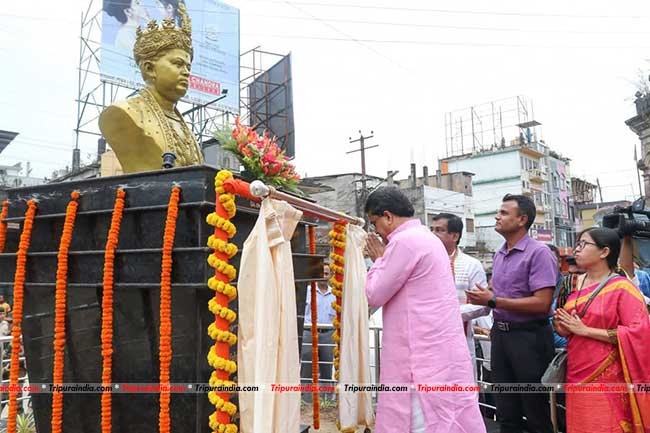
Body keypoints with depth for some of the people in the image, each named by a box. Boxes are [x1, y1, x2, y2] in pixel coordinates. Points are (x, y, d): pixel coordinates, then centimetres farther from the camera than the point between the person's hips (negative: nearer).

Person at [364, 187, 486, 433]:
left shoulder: (405, 241, -16)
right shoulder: (426, 237, 16)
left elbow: (375, 295, -12)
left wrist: (378, 259, 1)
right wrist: (385, 258, 13)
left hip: (425, 355, -10)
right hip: (438, 350, 10)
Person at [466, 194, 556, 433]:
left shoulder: (539, 252, -13)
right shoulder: (498, 255, 11)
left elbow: (542, 304, -20)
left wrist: (493, 301, -18)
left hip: (528, 337, -7)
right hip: (500, 334, 7)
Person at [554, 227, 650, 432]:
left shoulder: (622, 288, -10)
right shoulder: (576, 283, 9)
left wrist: (585, 331, -19)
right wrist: (563, 328, -2)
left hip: (605, 379, -6)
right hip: (576, 373, 6)